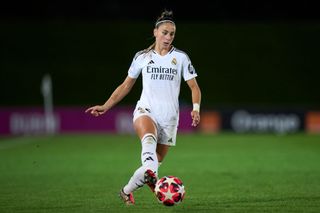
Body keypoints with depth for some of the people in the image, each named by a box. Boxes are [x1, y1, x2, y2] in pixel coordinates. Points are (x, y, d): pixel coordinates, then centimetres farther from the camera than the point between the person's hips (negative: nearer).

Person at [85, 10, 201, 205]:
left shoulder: (180, 57, 6)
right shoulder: (142, 57, 8)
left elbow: (194, 87, 4)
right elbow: (126, 86, 16)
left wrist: (196, 109, -15)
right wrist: (105, 106, 9)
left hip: (169, 117, 1)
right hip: (146, 110, -1)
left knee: (156, 162, 5)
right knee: (149, 138, -36)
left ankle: (126, 191, 24)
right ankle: (150, 174, -52)